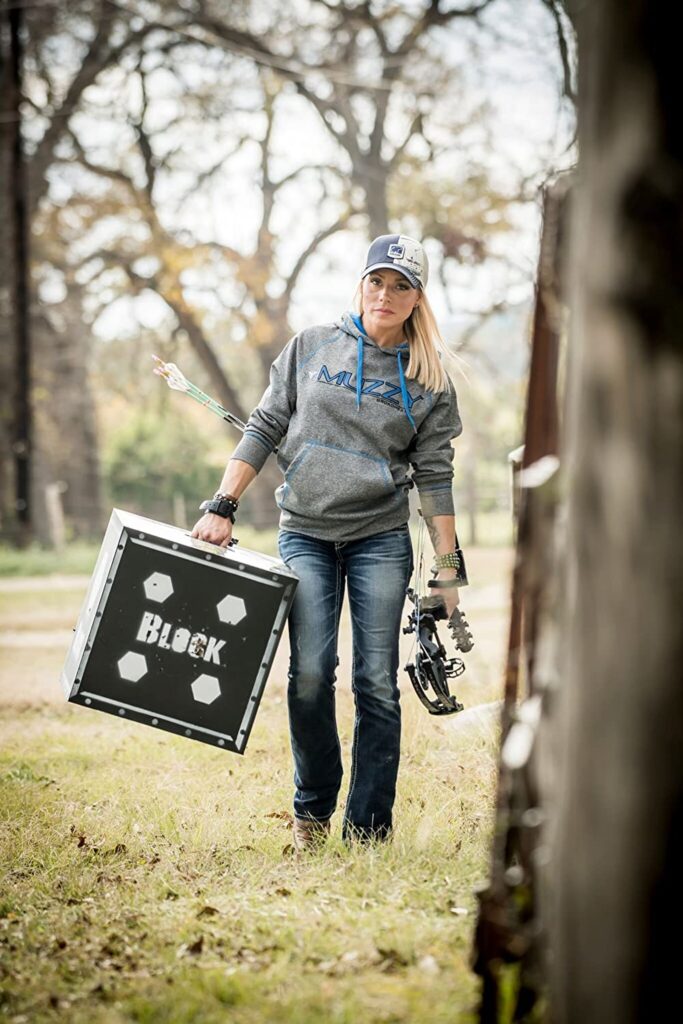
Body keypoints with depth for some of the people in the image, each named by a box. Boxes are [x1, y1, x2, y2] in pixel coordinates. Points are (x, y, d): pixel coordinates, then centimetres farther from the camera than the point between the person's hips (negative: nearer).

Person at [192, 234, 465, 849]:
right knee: (310, 673, -9)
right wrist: (222, 508, 0)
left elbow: (434, 476, 5)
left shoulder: (429, 381, 5)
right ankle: (312, 810, 10)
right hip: (305, 534, 0)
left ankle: (368, 827, 5)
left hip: (381, 538, 0)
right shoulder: (312, 348, 6)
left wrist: (448, 567, 1)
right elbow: (264, 429, 8)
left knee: (377, 682, -3)